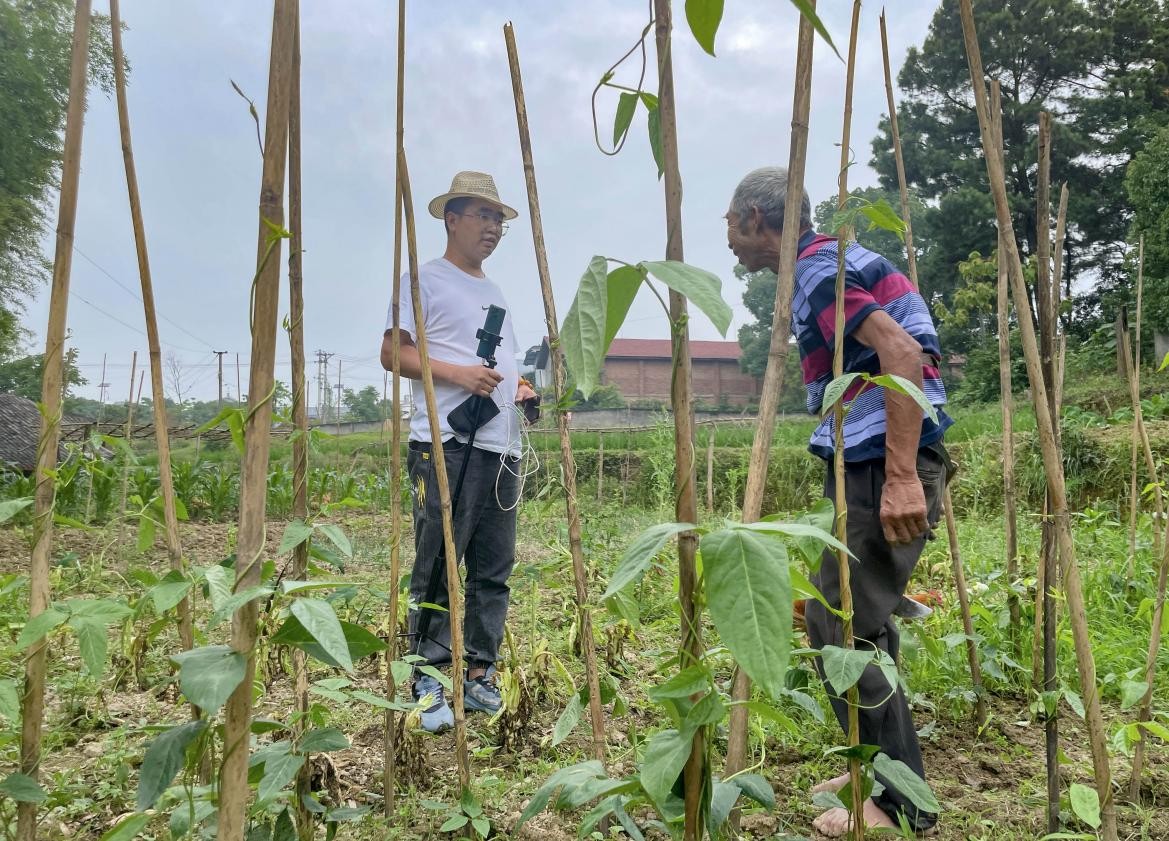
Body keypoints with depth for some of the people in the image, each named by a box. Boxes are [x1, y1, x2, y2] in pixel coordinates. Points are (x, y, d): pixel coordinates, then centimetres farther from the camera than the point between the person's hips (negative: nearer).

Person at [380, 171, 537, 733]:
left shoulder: (494, 291, 26)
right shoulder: (426, 279, 4)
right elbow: (392, 352, -5)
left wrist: (519, 390, 10)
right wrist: (456, 372, -17)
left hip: (502, 448, 7)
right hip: (447, 446, -7)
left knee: (494, 571, 7)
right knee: (437, 568, -7)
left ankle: (480, 676, 17)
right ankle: (427, 684, 1)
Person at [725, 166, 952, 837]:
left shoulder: (820, 270, -12)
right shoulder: (829, 264, 19)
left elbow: (902, 353, -26)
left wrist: (902, 476, -30)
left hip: (884, 467, -10)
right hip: (869, 466, 10)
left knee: (841, 628, -6)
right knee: (860, 621, 16)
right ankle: (882, 766, 28)